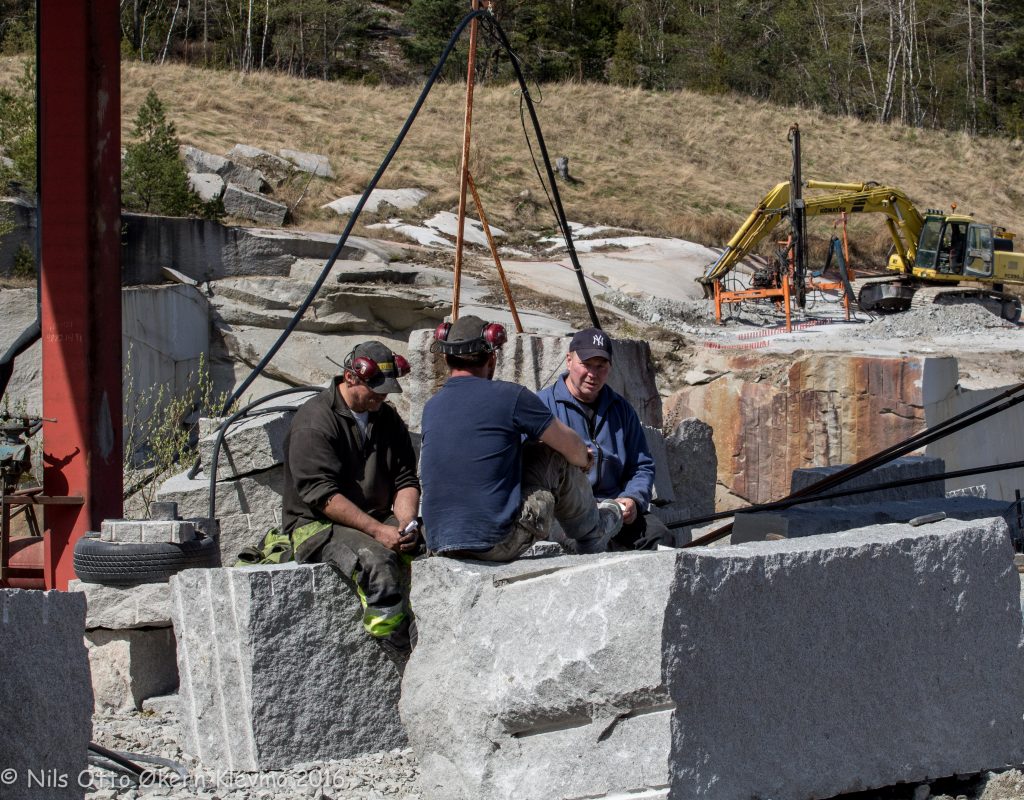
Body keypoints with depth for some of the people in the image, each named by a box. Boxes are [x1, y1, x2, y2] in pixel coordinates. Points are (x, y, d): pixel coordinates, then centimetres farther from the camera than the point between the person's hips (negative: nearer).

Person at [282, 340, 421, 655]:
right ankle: (404, 657, -36)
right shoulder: (314, 421, -9)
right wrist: (377, 531, -23)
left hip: (378, 520, 6)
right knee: (376, 560, -35)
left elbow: (405, 480, 13)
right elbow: (322, 494, -17)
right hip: (319, 525, -6)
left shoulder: (388, 419, 14)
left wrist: (406, 524, -9)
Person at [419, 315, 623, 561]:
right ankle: (593, 537, 34)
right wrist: (584, 460, 30)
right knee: (559, 459, 12)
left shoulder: (431, 408, 9)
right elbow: (572, 447, 6)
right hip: (499, 545, -6)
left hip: (440, 546, 6)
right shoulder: (510, 396, -7)